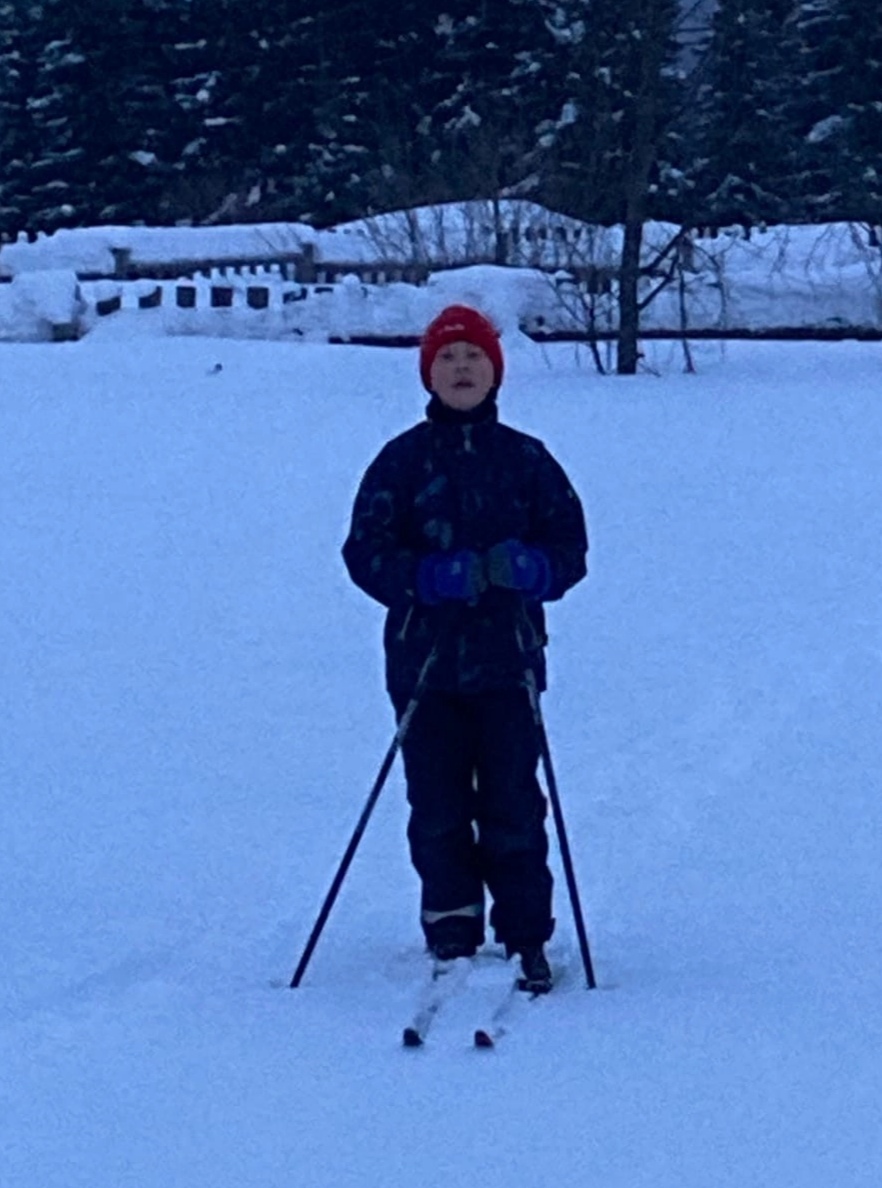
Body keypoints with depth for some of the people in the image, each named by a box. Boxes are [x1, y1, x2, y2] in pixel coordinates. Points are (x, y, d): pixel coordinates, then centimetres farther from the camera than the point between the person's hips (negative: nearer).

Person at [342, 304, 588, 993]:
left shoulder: (526, 459, 8)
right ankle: (451, 938, 11)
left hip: (508, 660, 0)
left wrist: (527, 567, -15)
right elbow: (365, 551, 0)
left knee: (513, 808, -2)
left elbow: (571, 547, 7)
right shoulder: (403, 460, 5)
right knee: (437, 810, 2)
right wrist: (431, 577, -17)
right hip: (424, 660, 0)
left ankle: (526, 942, 5)